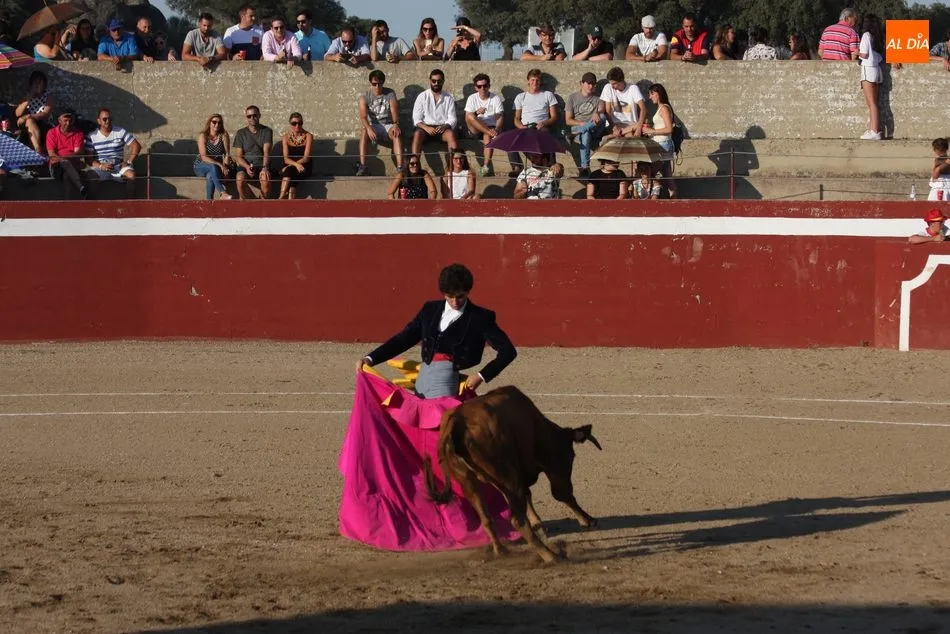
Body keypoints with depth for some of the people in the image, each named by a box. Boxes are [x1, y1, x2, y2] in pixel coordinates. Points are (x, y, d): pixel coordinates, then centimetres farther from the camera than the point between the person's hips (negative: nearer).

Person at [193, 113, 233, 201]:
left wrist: (225, 166, -26)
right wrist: (219, 165, -27)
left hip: (216, 167, 1)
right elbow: (203, 157, -15)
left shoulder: (224, 135, 0)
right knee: (213, 167, -37)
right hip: (201, 166, -1)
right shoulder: (203, 136, -7)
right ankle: (223, 193, -47)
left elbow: (227, 154, -6)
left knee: (210, 176, -36)